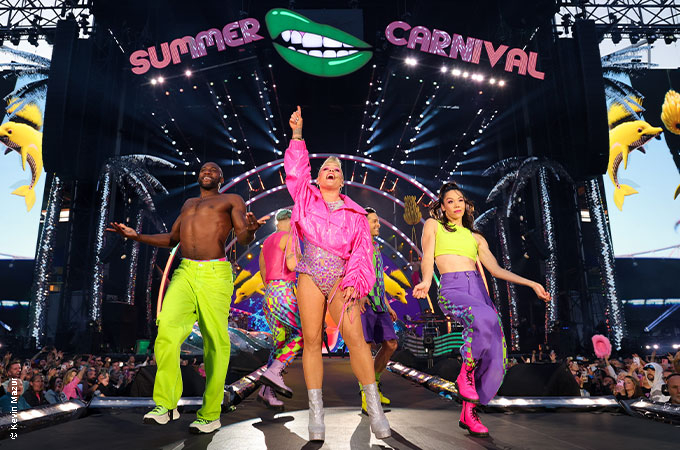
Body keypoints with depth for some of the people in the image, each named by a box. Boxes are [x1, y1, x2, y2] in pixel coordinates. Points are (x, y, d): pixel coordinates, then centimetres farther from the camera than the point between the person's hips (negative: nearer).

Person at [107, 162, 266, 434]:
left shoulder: (232, 200, 9)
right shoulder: (189, 204, 26)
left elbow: (244, 239, -4)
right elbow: (172, 239, 29)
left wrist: (250, 230, -28)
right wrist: (136, 236, 18)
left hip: (215, 276, -4)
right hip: (185, 273, 4)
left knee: (215, 344, -4)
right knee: (167, 328, -18)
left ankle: (210, 415, 8)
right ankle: (166, 406, -7)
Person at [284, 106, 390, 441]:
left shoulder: (354, 213, 9)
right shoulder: (306, 197, 12)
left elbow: (361, 252, 3)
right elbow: (296, 169, 2)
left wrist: (354, 283, -9)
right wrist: (297, 134, -4)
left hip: (340, 278, 0)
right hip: (310, 275, 1)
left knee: (355, 336, -13)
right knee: (311, 339, -3)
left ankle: (375, 410, -5)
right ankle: (316, 413, 4)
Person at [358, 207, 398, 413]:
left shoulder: (376, 247, 22)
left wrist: (388, 306, 24)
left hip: (378, 304, 8)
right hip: (362, 303, -8)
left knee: (390, 344, 6)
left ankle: (373, 383, 23)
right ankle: (366, 398, -8)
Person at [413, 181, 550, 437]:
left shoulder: (476, 238, 26)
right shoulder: (433, 225, 16)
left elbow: (496, 269, 17)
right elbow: (427, 259, 2)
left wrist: (531, 283, 7)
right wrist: (426, 282, -20)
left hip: (479, 290, 5)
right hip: (452, 289, -5)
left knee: (495, 359, -10)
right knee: (485, 318, -38)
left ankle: (468, 413, 8)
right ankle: (465, 374, -12)